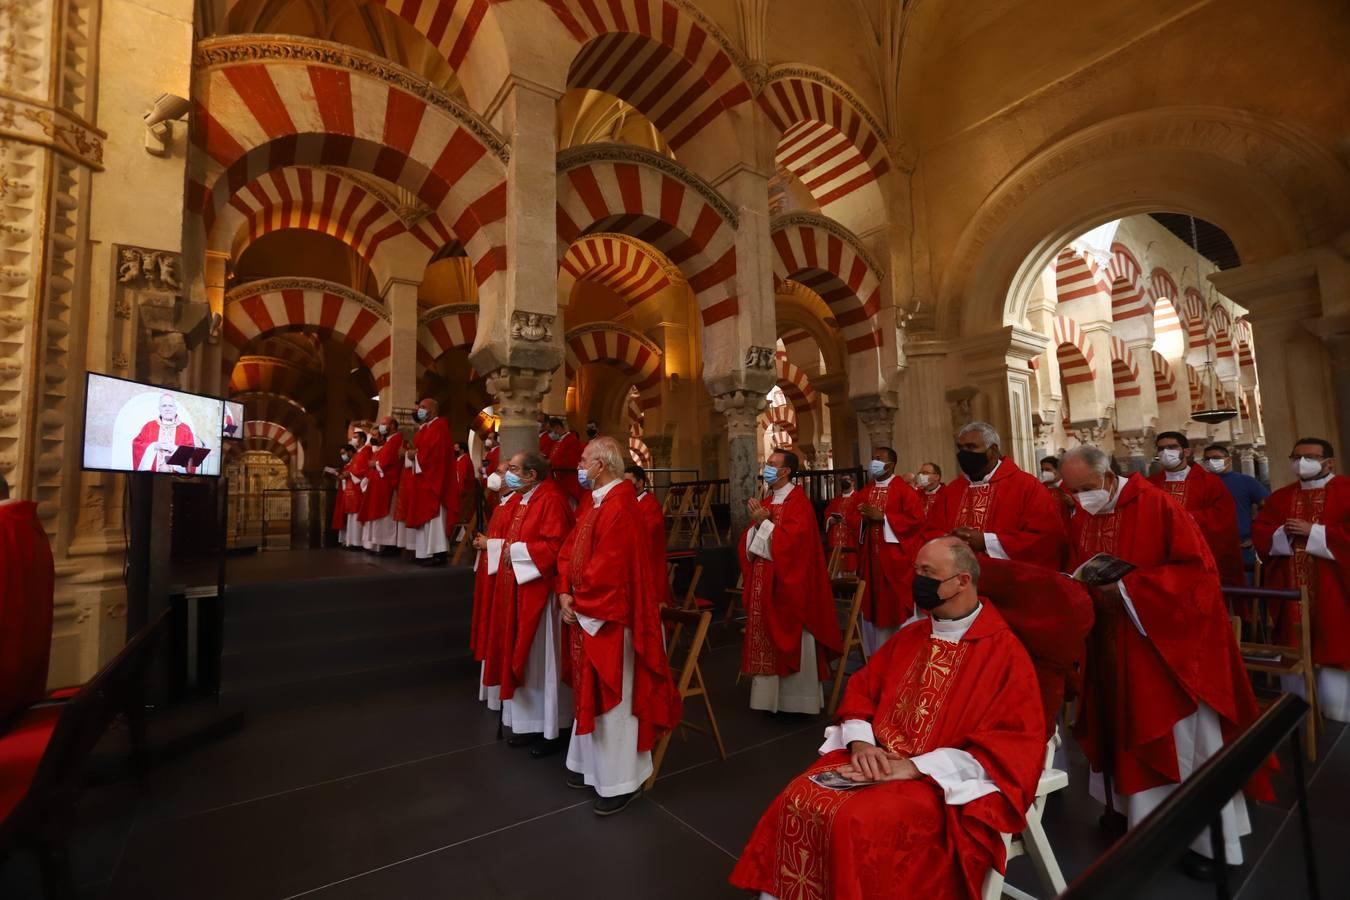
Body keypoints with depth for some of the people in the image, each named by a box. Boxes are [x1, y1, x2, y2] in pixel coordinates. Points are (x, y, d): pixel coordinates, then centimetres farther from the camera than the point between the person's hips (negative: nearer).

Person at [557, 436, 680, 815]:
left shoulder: (619, 506, -21)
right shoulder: (594, 501, 10)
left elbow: (609, 565, -25)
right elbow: (571, 548, 10)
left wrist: (579, 601, -13)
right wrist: (566, 592, -3)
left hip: (608, 616, -9)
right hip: (586, 611, 10)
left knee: (612, 698, 3)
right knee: (591, 692, 20)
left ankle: (619, 782, 18)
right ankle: (592, 764, 37)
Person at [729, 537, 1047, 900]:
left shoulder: (1005, 652, -6)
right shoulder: (909, 636, 13)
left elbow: (1017, 745, -13)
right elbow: (860, 690, 16)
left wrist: (916, 766, -19)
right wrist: (861, 743, -7)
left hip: (943, 781, -5)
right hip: (875, 758, 6)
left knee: (857, 823, -29)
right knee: (797, 803, -17)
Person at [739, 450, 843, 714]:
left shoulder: (798, 501, -9)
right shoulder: (765, 502, 14)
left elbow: (793, 539, -22)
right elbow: (750, 543, 12)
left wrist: (765, 523, -15)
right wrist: (756, 524, -6)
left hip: (787, 584, -7)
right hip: (763, 584, 8)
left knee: (791, 639, 1)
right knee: (766, 639, 11)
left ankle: (797, 699, 13)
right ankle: (772, 696, 22)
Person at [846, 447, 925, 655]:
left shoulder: (904, 490, -5)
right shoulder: (863, 493, 13)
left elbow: (916, 519, -15)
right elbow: (851, 518, 11)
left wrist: (882, 517, -17)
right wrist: (863, 519, -11)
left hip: (895, 558, -5)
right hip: (870, 558, 6)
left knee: (896, 605, 0)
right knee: (872, 605, 10)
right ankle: (875, 653, 22)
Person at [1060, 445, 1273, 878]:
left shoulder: (1156, 506, -16)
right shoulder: (1080, 520, 2)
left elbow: (1197, 568, -18)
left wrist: (1129, 588, -23)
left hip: (1169, 642, -6)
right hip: (1115, 649, 6)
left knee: (1187, 742, 5)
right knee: (1131, 736, 16)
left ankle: (1209, 840, 22)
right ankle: (1144, 822, 33)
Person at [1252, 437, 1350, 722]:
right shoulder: (1280, 497, 12)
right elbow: (1259, 532, 5)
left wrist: (1313, 532, -15)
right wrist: (1285, 534, -12)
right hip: (1292, 589, 3)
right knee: (1295, 650, 7)